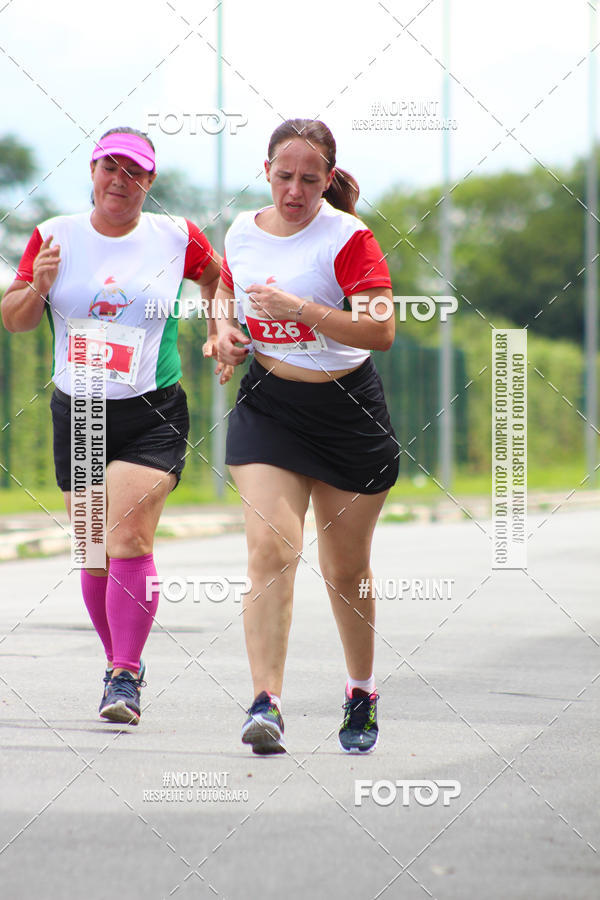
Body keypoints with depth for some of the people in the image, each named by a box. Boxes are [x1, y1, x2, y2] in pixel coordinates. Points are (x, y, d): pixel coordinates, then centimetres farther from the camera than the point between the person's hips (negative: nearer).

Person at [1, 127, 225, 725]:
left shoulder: (176, 238, 1)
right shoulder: (54, 237, 4)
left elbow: (219, 277, 21)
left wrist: (218, 334, 8)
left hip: (153, 413, -2)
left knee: (128, 540, -17)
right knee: (95, 553, 7)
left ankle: (123, 677, -15)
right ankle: (121, 659, 25)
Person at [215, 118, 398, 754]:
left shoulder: (349, 238, -11)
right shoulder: (242, 233, 4)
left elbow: (381, 332, -19)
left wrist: (299, 309, -27)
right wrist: (225, 331, 5)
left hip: (347, 409, -2)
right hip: (267, 406, 2)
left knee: (346, 569, 10)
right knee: (270, 549, -18)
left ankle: (362, 691, 34)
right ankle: (266, 704, -23)